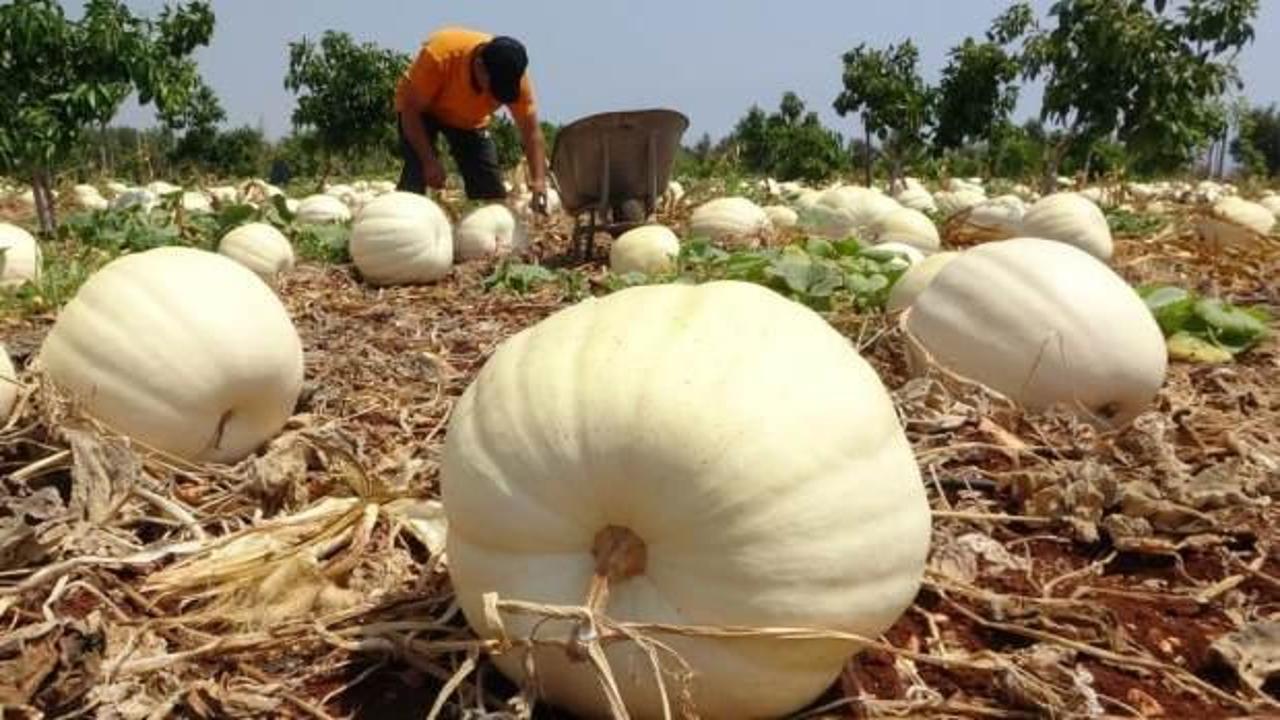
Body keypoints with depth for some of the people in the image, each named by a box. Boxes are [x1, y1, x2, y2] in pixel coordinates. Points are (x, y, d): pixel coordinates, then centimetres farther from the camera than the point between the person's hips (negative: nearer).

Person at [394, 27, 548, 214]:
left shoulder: (513, 76, -29)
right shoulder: (440, 55, -38)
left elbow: (531, 131, -26)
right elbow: (410, 109, -30)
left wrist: (539, 181, -40)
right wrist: (429, 161, -36)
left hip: (470, 119, 3)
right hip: (423, 110, -3)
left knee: (492, 190, -4)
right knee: (416, 176, -25)